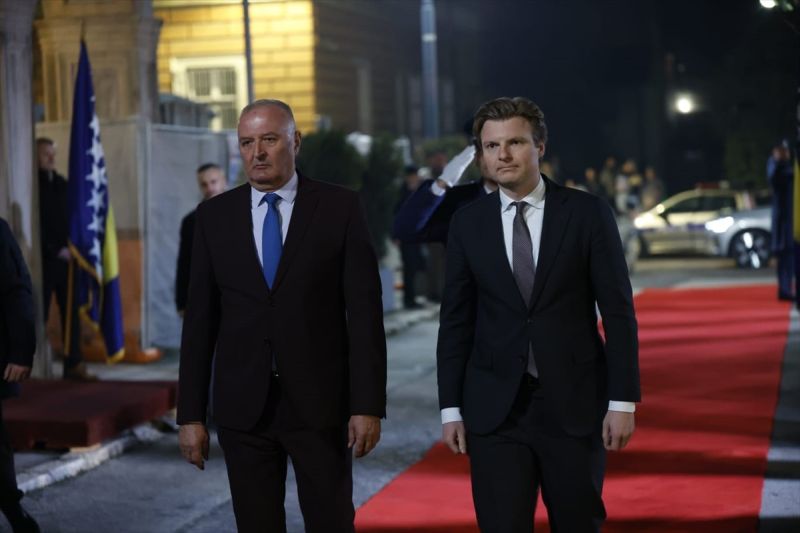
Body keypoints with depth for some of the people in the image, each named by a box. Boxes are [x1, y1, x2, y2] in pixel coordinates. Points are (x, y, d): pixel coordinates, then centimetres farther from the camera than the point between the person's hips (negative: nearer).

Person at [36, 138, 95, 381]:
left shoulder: (62, 183, 14)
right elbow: (37, 225, -10)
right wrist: (56, 250, -12)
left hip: (66, 258, 5)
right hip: (45, 260, -5)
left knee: (71, 313, 3)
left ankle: (74, 363, 6)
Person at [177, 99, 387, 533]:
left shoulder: (340, 207, -1)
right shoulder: (214, 216, 5)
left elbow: (364, 311, -4)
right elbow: (200, 320, 5)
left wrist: (368, 405, -9)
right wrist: (190, 414, 2)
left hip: (320, 402, -2)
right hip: (243, 406, 2)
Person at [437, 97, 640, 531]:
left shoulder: (588, 213, -2)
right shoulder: (467, 224, 4)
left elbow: (618, 312, -2)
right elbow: (456, 322, 6)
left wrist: (623, 400, -7)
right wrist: (451, 408, 2)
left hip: (575, 404, -1)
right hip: (495, 408, 1)